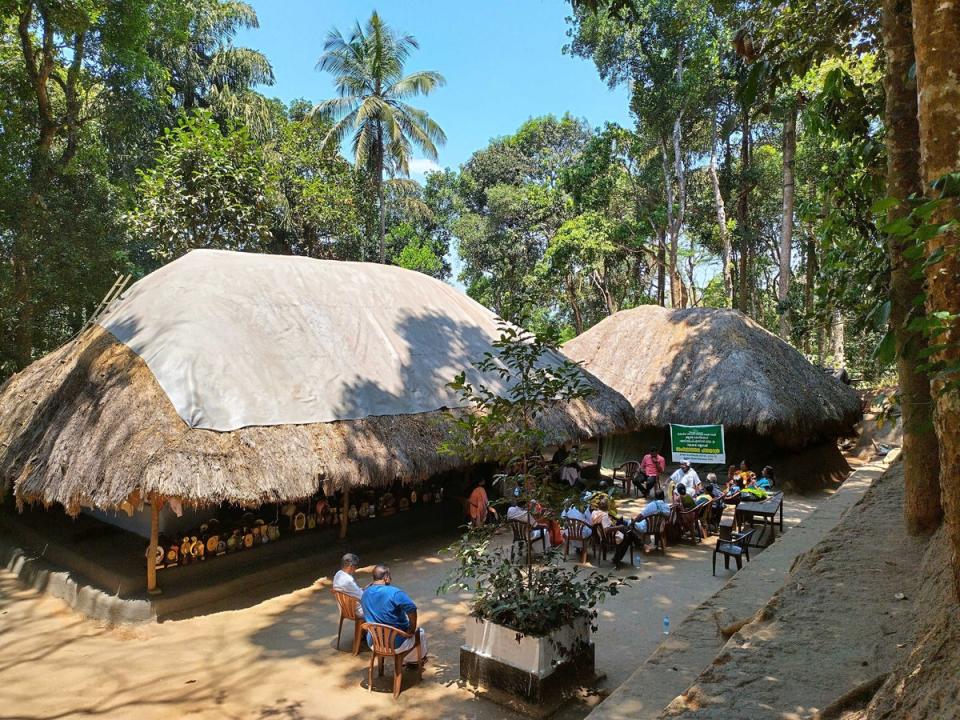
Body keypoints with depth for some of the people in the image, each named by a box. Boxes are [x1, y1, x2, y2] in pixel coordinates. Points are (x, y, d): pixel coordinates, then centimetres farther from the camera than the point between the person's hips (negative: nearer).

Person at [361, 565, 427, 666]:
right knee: (420, 632, 24)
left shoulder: (365, 594, -3)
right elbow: (412, 609, -30)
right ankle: (420, 659, 44)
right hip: (396, 644, -6)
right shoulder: (394, 592, -23)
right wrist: (412, 629, -15)